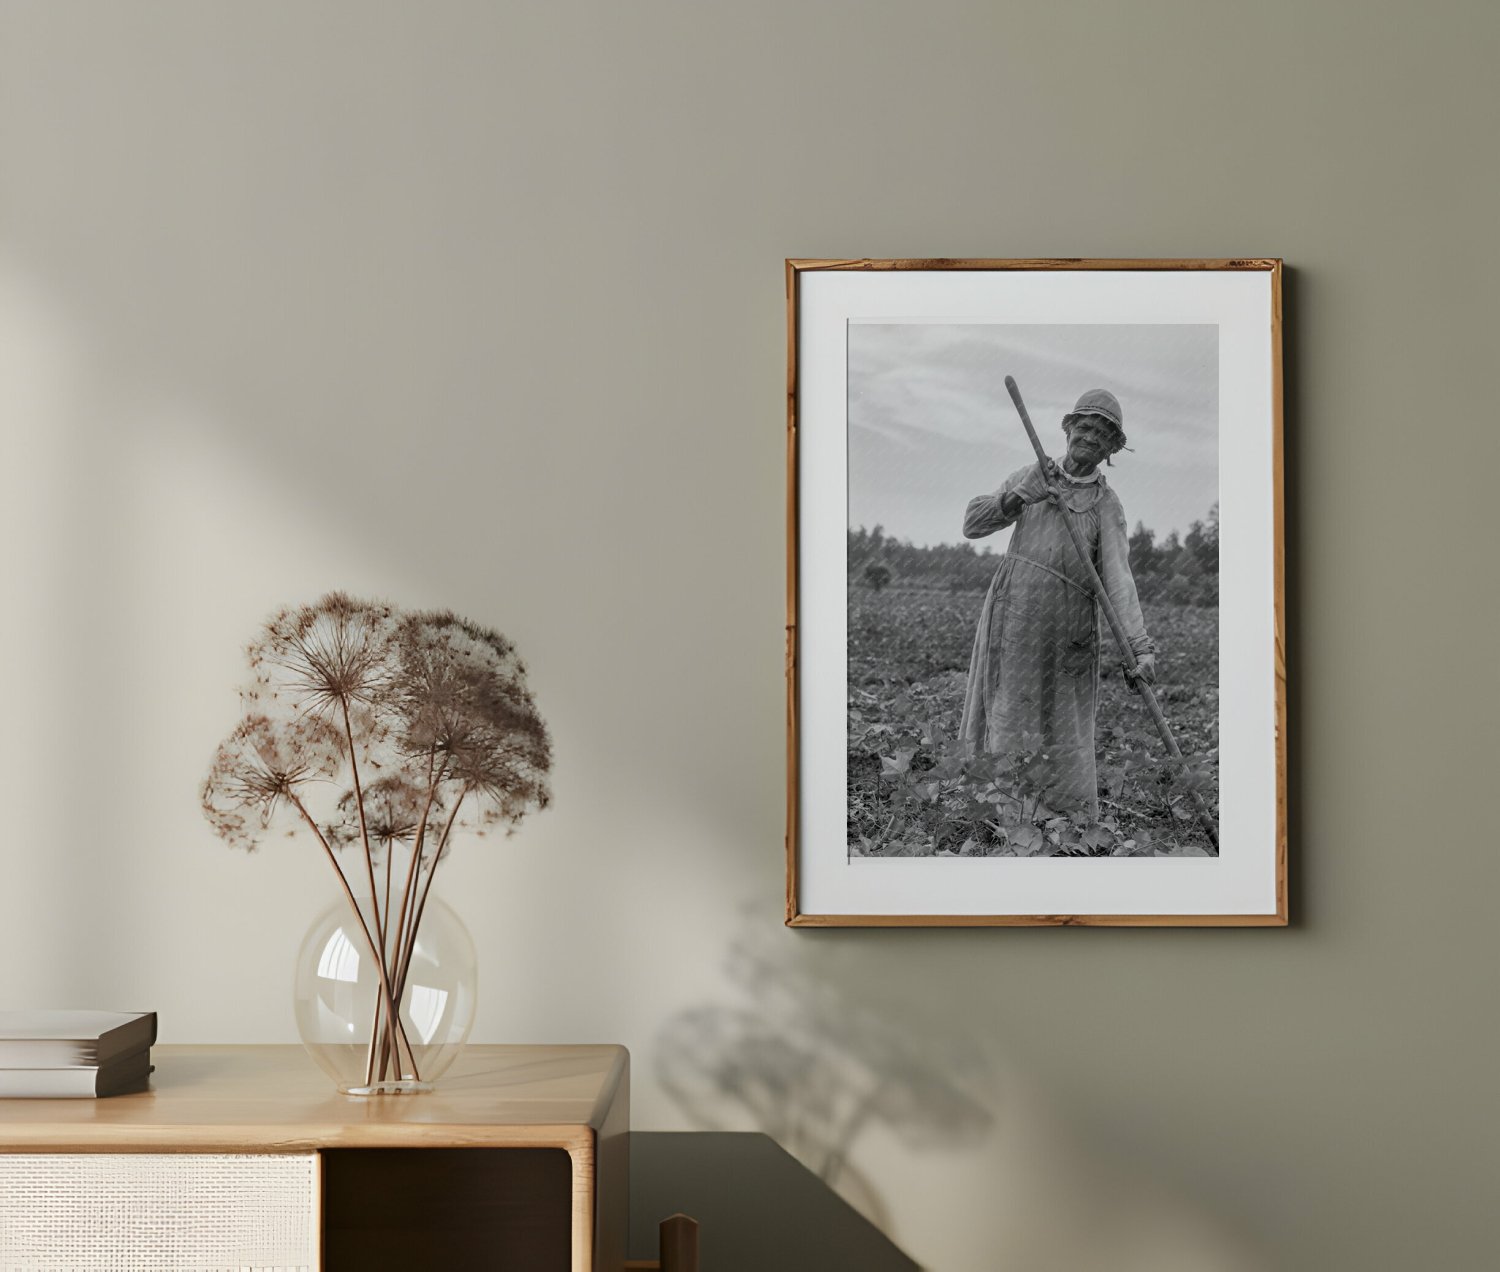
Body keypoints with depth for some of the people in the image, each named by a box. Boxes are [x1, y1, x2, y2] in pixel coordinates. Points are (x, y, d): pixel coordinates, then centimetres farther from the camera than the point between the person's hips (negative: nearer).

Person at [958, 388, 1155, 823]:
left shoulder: (1107, 505, 3)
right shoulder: (1030, 476, 10)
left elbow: (1118, 579, -8)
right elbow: (972, 524, 3)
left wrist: (1141, 645, -21)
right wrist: (1019, 497, -15)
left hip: (1066, 631, -2)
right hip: (1010, 619, 2)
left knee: (1063, 729, 0)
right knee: (1005, 715, 4)